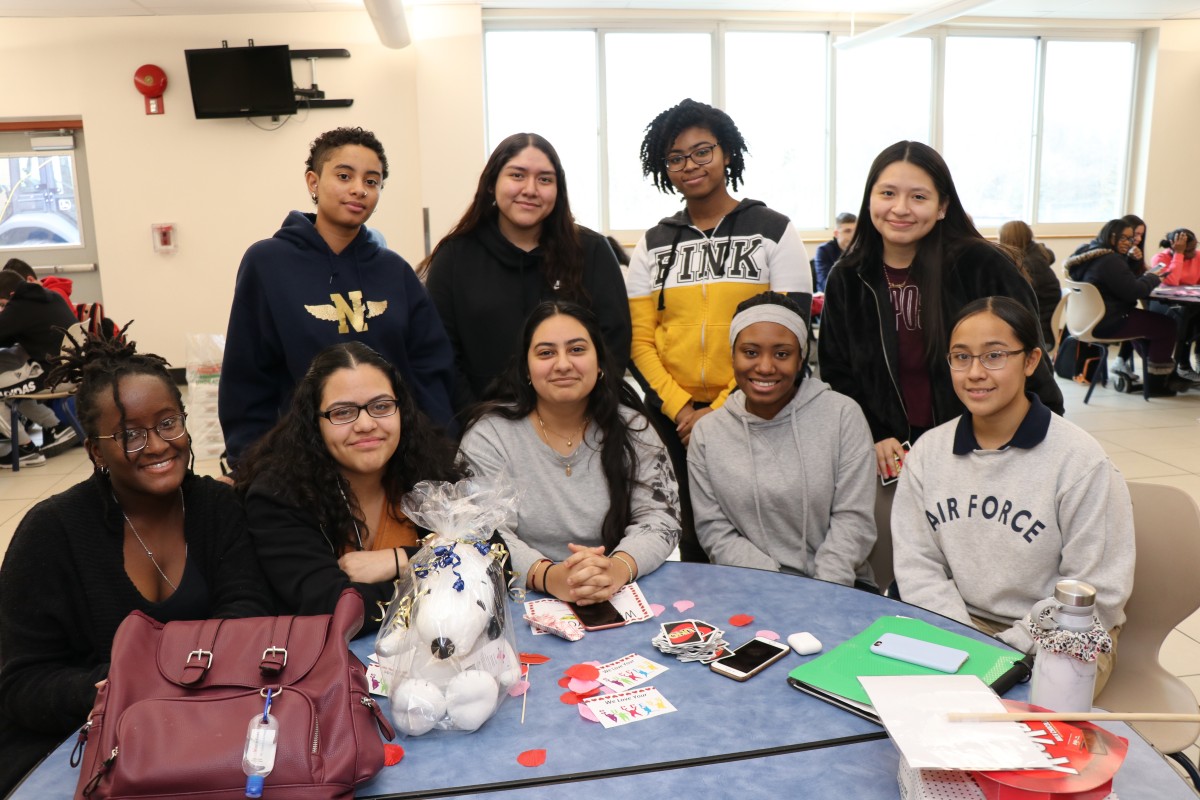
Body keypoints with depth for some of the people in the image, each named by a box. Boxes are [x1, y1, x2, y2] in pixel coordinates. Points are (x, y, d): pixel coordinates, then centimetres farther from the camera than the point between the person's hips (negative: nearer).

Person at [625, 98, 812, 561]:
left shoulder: (774, 233, 2)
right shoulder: (652, 245, 10)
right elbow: (640, 340, 5)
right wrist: (681, 409, -9)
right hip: (672, 421, 3)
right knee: (690, 542, 8)